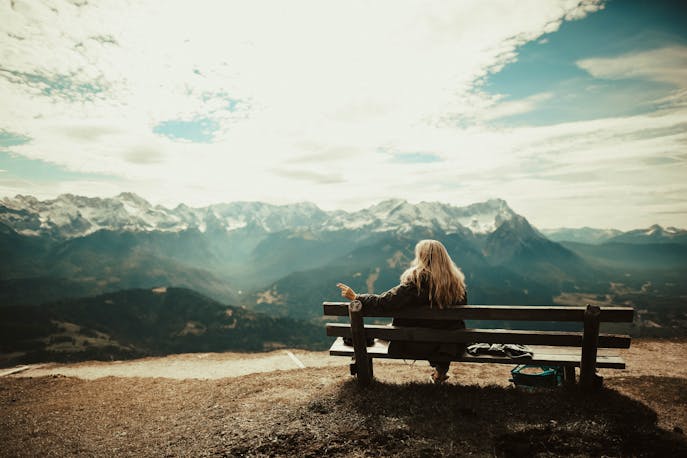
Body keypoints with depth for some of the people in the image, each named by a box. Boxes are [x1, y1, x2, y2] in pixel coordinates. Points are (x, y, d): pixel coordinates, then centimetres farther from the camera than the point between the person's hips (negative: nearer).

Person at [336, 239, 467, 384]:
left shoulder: (416, 281, -21)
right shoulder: (457, 281, -6)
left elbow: (384, 302, -21)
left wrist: (356, 297, -11)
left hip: (419, 345, -4)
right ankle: (441, 368, 32)